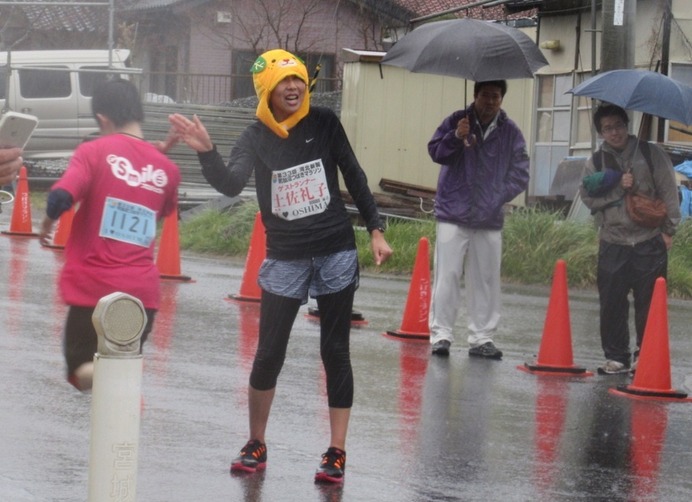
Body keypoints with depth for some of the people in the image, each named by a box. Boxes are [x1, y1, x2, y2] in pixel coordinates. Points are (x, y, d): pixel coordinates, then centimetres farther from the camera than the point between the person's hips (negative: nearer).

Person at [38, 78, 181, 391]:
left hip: (93, 286, -3)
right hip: (141, 292, 3)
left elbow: (61, 197, -20)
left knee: (83, 372, 11)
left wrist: (47, 223, 0)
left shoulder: (94, 152, -6)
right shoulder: (166, 169, 6)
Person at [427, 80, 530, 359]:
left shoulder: (510, 132, 6)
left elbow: (520, 174, 6)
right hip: (453, 214, -2)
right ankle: (441, 334, -1)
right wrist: (456, 137, -23)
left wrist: (498, 198, -5)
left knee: (486, 279, 5)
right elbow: (435, 152, -5)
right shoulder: (457, 121, 2)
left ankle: (482, 338, 12)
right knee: (447, 276, -6)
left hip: (490, 219, 2)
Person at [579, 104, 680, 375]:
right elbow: (588, 196, -3)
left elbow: (668, 191, 0)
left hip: (650, 243, -2)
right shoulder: (596, 162, 7)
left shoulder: (651, 154, 1)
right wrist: (619, 187, -14)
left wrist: (668, 229, -4)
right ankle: (616, 357, 13)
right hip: (613, 244, 2)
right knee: (611, 303, 3)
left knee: (648, 303, 0)